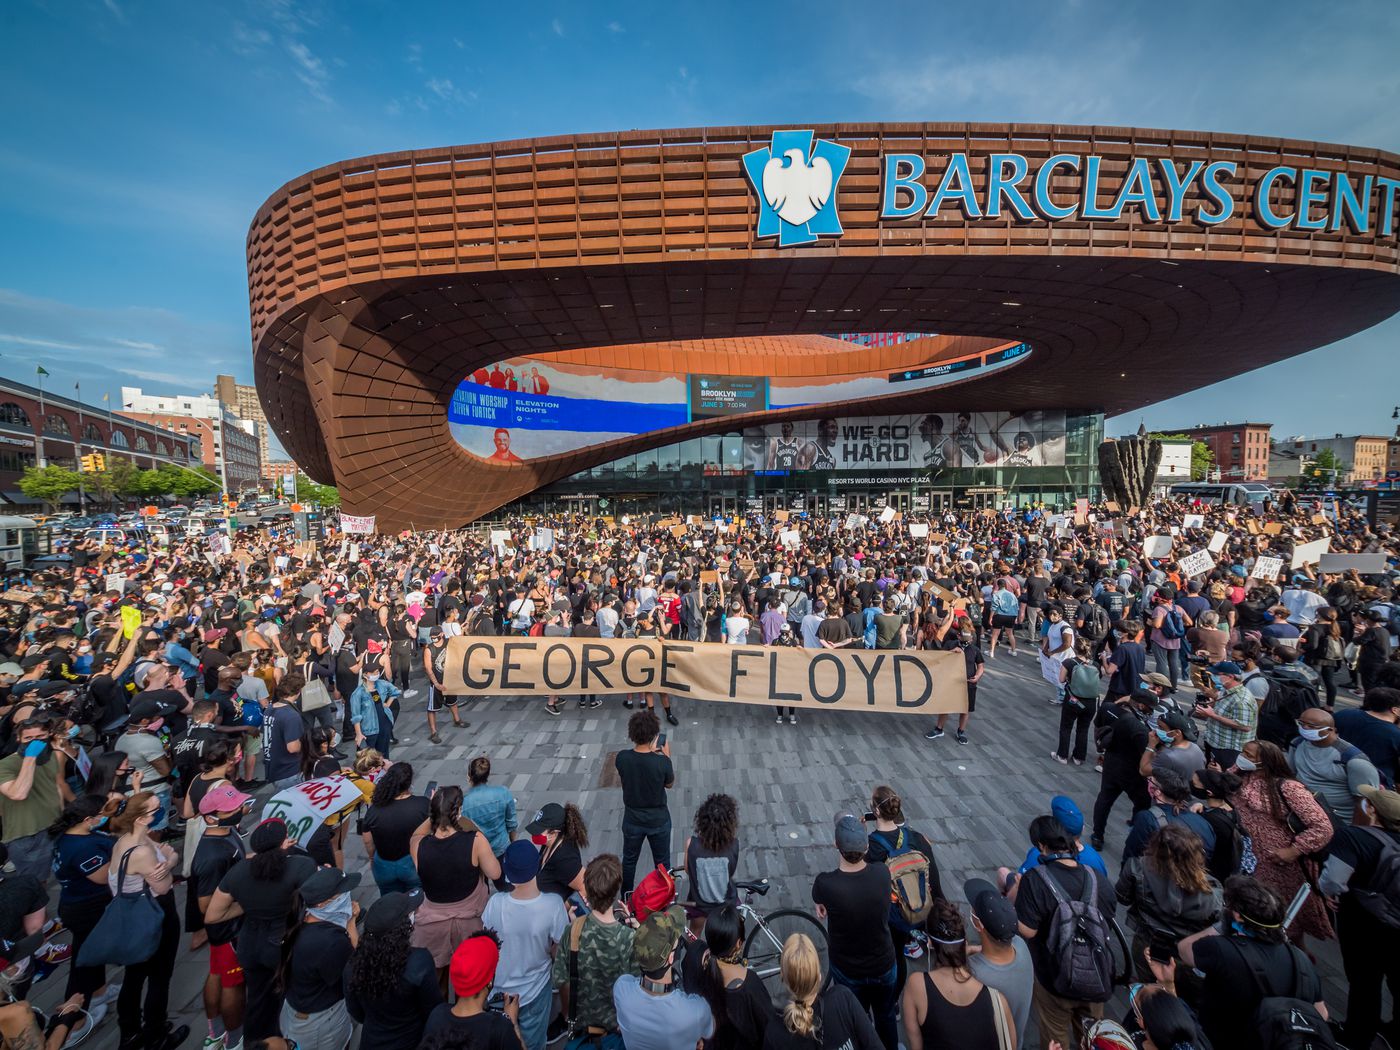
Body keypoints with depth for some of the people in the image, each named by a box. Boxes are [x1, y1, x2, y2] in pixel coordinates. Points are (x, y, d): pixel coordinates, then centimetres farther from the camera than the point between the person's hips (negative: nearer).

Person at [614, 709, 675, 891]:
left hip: (632, 820, 2)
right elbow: (669, 783, -7)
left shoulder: (622, 758, -22)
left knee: (629, 860, 26)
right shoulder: (662, 762, -28)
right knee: (662, 862, 23)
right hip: (658, 821, -2)